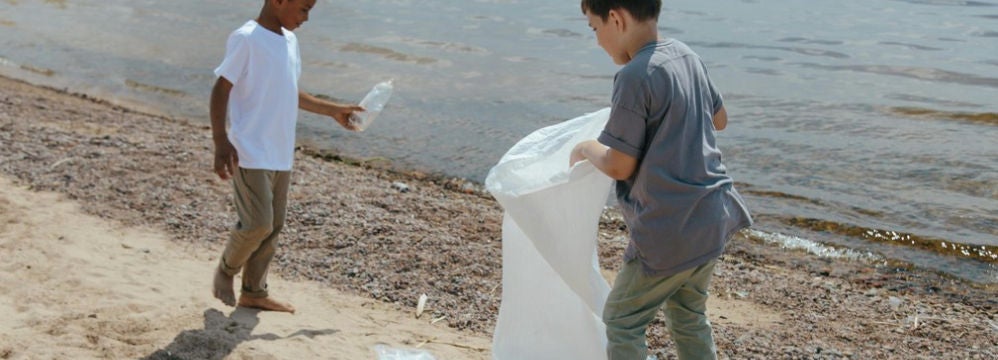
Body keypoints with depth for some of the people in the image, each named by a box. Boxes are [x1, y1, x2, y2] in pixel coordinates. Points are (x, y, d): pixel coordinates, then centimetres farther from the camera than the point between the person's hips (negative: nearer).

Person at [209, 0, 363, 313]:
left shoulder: (289, 40, 12)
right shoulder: (245, 39, -12)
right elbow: (221, 90, -13)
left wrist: (333, 110, 25)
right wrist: (221, 142, -20)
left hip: (281, 153, 8)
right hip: (250, 153, -8)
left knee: (274, 226, 9)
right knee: (257, 224, -10)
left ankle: (254, 292, 21)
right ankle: (226, 271, 17)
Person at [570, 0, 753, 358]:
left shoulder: (635, 76, -19)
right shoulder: (687, 57, 6)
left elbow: (619, 166, -15)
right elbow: (719, 119, 22)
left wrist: (586, 149, 4)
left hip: (670, 231, -8)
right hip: (713, 217, 8)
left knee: (621, 321, 8)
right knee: (689, 317, 22)